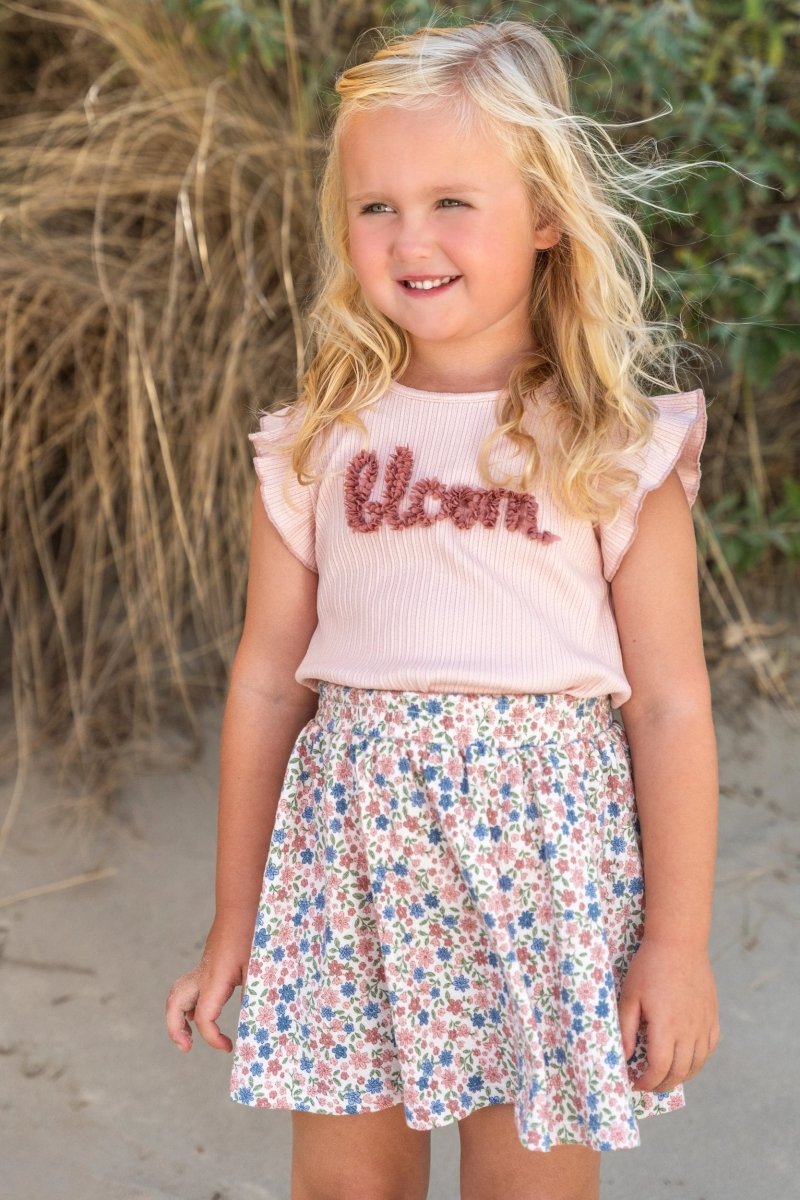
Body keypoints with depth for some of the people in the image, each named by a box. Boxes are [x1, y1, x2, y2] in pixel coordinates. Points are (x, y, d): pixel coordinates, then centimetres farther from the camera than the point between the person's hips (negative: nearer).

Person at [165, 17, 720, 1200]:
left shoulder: (618, 450, -4)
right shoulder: (315, 445, 3)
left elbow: (670, 704, -2)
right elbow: (268, 681, 7)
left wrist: (679, 940, -2)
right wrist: (234, 925, 11)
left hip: (547, 842, -2)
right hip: (353, 841, 2)